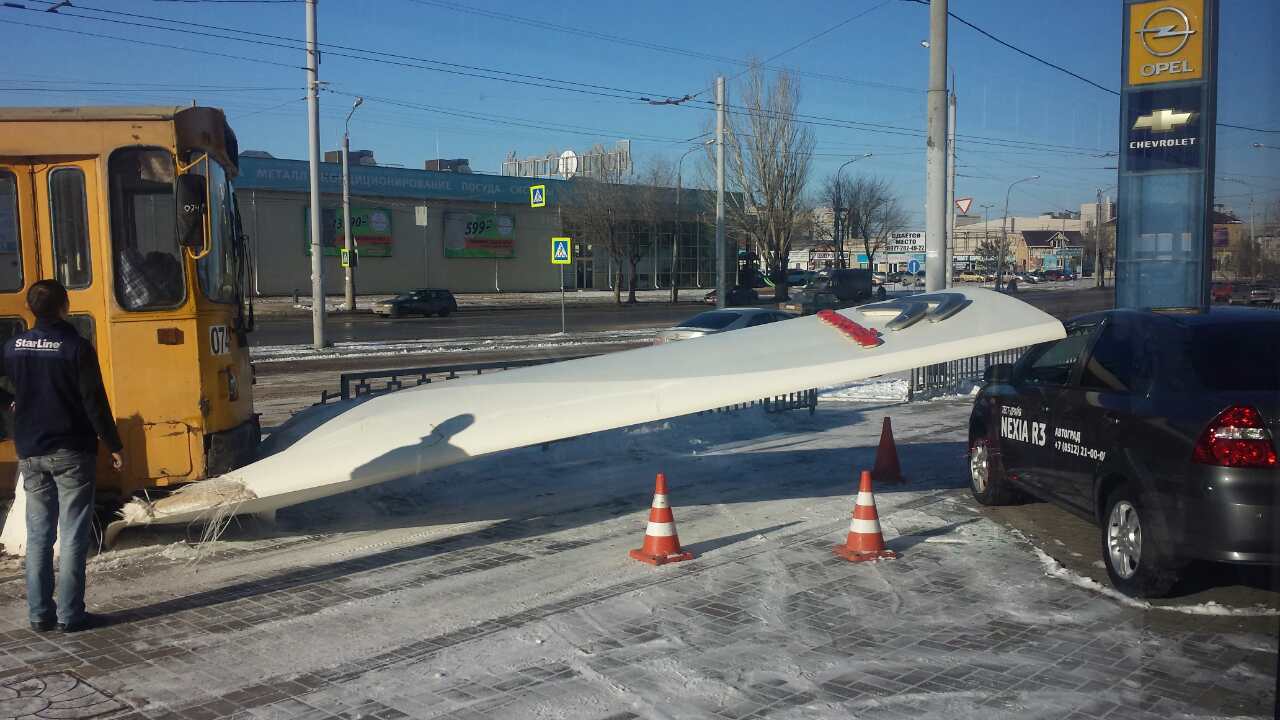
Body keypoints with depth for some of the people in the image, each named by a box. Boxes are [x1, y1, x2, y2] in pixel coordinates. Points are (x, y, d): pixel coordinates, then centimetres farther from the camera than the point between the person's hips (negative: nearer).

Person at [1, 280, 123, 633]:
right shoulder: (76, 348, -13)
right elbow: (94, 403, -13)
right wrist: (114, 445, -6)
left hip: (30, 454, 5)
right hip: (71, 453, -5)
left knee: (38, 535, 12)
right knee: (73, 536, 1)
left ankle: (39, 614, 14)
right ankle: (70, 614, 2)